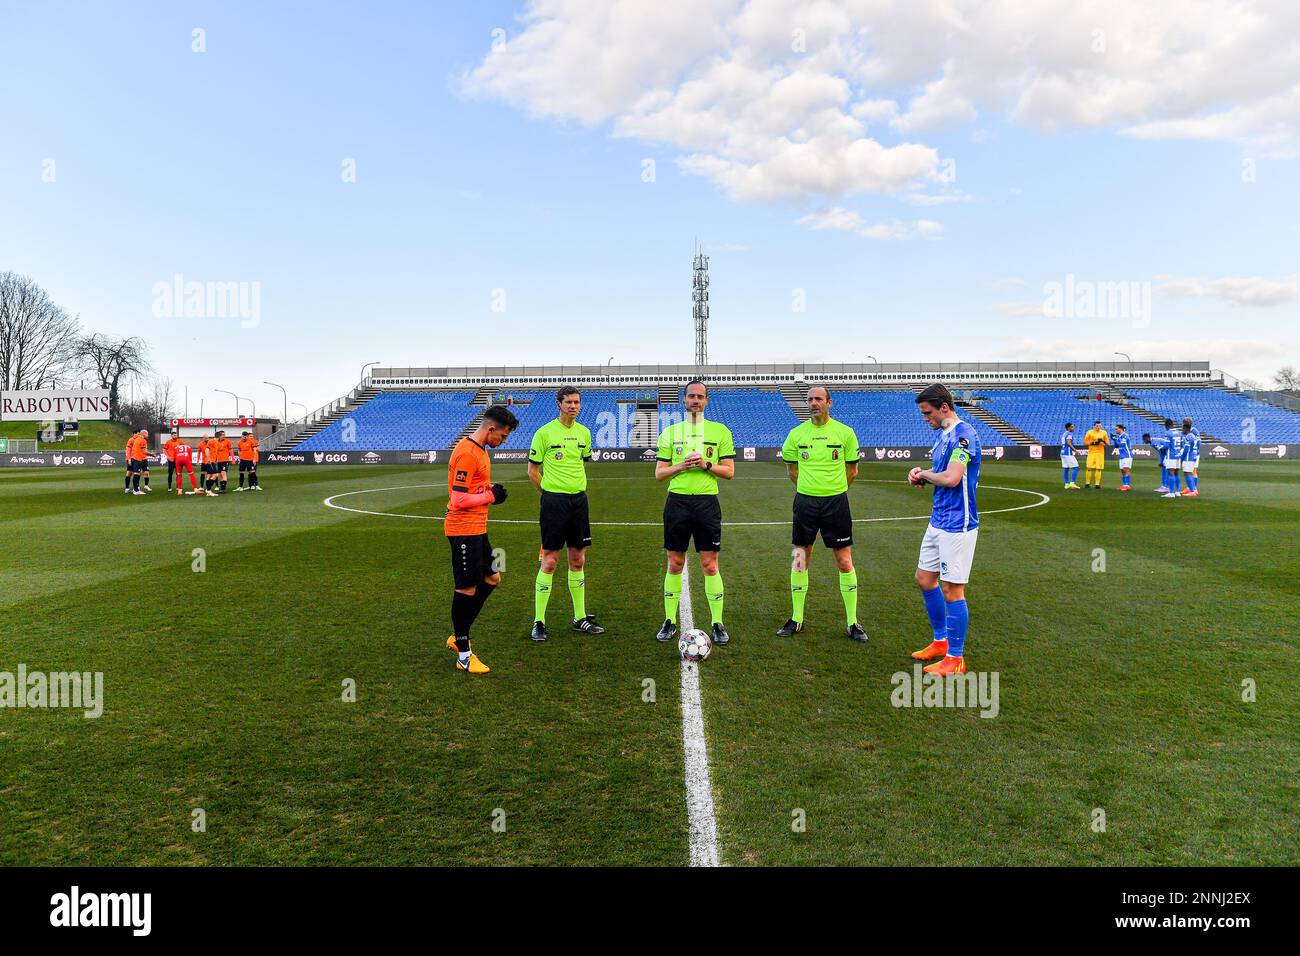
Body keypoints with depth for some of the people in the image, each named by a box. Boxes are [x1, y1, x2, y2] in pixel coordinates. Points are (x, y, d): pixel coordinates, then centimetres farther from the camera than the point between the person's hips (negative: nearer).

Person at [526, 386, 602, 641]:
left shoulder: (584, 433, 10)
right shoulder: (544, 432, -6)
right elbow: (532, 470, 0)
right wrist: (551, 491, -1)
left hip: (579, 499, 5)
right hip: (553, 501, -5)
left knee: (578, 560, 11)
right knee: (549, 561, -4)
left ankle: (580, 618, 21)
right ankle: (538, 622, 5)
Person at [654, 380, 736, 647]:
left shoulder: (720, 431, 5)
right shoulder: (670, 432, 9)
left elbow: (729, 472, 3)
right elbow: (659, 473, 6)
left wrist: (706, 464, -12)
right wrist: (681, 466, -11)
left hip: (707, 502, -1)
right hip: (677, 502, 1)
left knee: (710, 565, 0)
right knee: (675, 564, 6)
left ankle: (717, 623, 10)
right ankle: (670, 622, 16)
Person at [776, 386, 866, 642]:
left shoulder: (844, 433, -2)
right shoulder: (796, 434, 2)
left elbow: (852, 470, 8)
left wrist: (834, 489, 11)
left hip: (836, 501, -2)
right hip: (805, 501, 2)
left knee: (845, 562, 0)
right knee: (800, 559, 7)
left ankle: (852, 623, 11)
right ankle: (797, 619, 19)